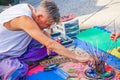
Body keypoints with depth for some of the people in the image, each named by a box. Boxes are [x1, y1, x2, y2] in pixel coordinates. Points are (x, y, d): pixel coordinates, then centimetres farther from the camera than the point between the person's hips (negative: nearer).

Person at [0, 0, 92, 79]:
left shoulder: (31, 9, -8)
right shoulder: (24, 19, -34)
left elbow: (42, 31, 10)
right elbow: (50, 44, -36)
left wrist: (49, 40, -13)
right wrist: (78, 58, -33)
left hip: (18, 49, 8)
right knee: (19, 70, -39)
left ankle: (17, 61, 2)